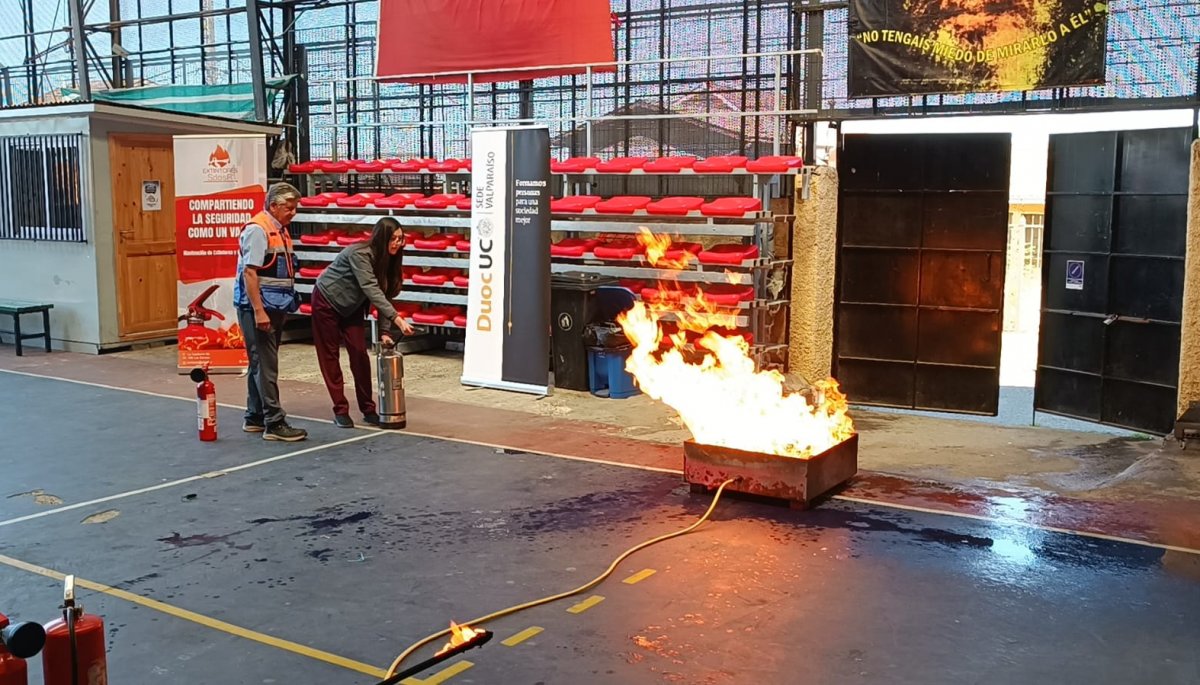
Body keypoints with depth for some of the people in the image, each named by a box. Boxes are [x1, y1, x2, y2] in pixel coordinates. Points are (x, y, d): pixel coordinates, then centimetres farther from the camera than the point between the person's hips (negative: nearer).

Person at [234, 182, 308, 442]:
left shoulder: (280, 230, 14)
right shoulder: (257, 229, -14)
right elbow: (249, 272, -19)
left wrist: (283, 308, 18)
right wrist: (258, 311, -23)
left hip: (275, 308, 10)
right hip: (258, 307, -10)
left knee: (261, 364, 15)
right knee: (265, 365, -7)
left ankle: (254, 418, 25)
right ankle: (274, 423, -6)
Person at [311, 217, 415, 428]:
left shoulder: (388, 260, -9)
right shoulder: (359, 254, -31)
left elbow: (384, 296, -8)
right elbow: (371, 291, -40)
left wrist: (385, 331, -18)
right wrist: (396, 318, -48)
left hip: (351, 307, 6)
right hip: (327, 302, -6)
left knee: (360, 354, -1)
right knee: (330, 356, 0)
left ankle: (368, 408, 5)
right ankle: (340, 410, 6)